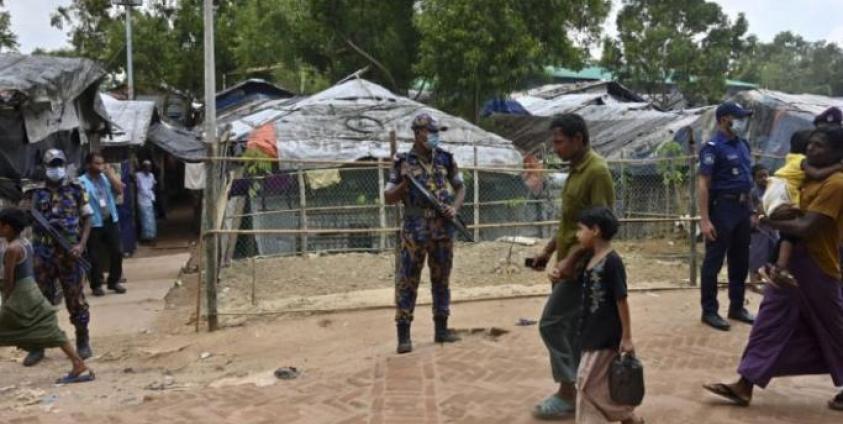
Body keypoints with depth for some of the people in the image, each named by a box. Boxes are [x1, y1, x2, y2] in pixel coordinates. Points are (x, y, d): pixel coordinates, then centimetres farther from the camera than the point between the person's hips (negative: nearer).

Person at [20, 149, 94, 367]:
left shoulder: (76, 189, 2)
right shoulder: (35, 192, 5)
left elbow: (87, 219, 2)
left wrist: (81, 244, -10)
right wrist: (24, 204, -16)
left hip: (69, 252, -1)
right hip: (43, 253, 1)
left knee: (76, 298, 5)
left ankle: (83, 341, 18)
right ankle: (38, 345, 14)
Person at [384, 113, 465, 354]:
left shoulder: (446, 159, 6)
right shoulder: (403, 162, -3)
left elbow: (460, 187, 15)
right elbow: (388, 198, -1)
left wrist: (455, 207, -4)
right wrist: (405, 184, -19)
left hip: (443, 230, 3)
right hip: (415, 231, -3)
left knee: (441, 280, 11)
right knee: (407, 281, -2)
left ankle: (441, 329, 22)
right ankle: (403, 334, 3)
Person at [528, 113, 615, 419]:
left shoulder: (597, 171, -17)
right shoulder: (576, 169, 13)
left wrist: (570, 260, -26)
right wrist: (548, 250, 19)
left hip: (580, 266, -9)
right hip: (567, 263, 9)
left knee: (551, 324, -7)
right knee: (571, 328, 12)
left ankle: (568, 394, 4)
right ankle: (577, 391, 20)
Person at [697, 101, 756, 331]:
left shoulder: (743, 144, 12)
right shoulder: (713, 148, -12)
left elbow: (747, 180, 18)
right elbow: (703, 185, -16)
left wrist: (751, 210, 14)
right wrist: (705, 220, -21)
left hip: (742, 208, 8)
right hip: (722, 208, -8)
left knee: (740, 261, 14)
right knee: (714, 261, 0)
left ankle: (737, 307, 26)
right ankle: (709, 311, 8)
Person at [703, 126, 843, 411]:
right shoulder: (812, 178, 11)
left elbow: (806, 228, -26)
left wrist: (769, 221, -14)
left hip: (817, 270, -9)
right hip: (792, 264, 9)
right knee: (770, 324, 6)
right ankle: (744, 386, 9)